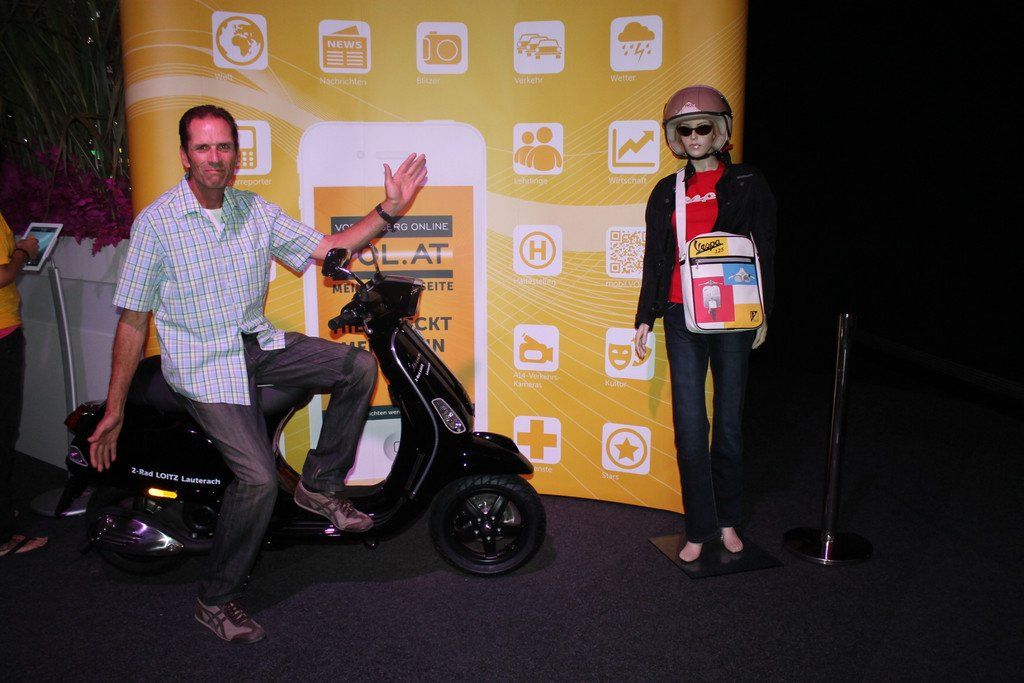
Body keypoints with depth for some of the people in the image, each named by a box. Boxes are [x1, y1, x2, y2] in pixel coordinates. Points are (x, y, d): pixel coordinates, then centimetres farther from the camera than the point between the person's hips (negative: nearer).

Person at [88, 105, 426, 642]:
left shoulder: (257, 211, 5)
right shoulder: (156, 222, -10)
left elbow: (327, 248, 8)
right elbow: (132, 321, -8)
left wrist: (388, 210, -5)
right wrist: (114, 410, -7)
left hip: (258, 344, 6)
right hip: (200, 364, -6)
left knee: (359, 367, -9)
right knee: (259, 477, -19)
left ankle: (319, 485, 6)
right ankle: (215, 601, 3)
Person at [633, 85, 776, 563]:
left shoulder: (749, 185, 5)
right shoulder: (667, 192, 12)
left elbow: (764, 252, 5)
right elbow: (655, 260, 14)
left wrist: (762, 314, -1)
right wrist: (645, 318, 11)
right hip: (682, 317, 2)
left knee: (729, 422, 6)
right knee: (689, 426, -2)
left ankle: (728, 520, 21)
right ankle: (701, 528, 9)